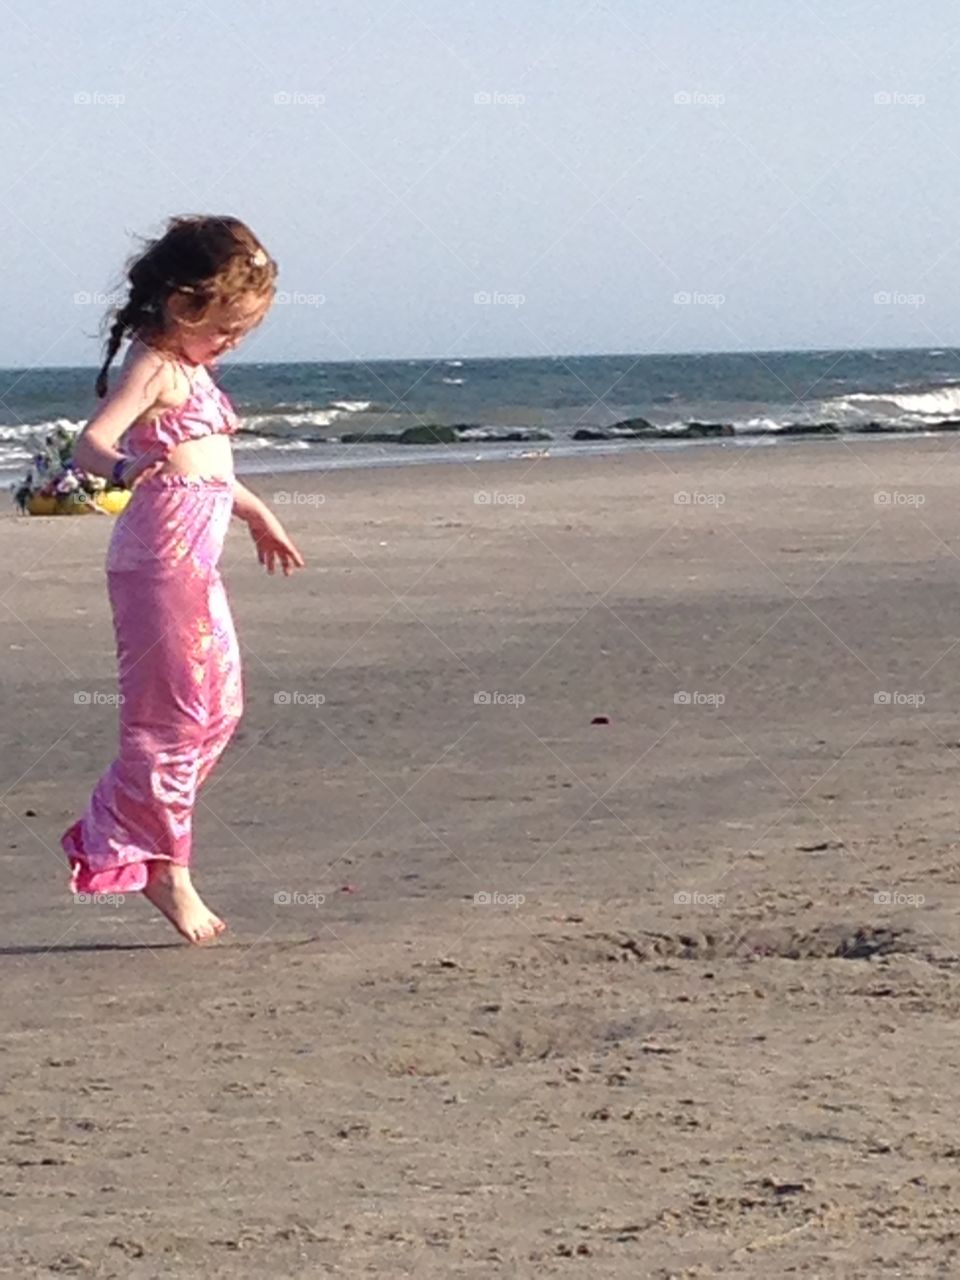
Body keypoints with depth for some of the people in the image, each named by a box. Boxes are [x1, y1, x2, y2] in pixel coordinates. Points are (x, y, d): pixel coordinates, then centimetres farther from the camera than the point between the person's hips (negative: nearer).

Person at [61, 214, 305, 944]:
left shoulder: (190, 368, 18)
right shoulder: (154, 367, -12)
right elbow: (92, 441, -26)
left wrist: (257, 514, 44)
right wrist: (123, 468, -48)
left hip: (196, 561, 10)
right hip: (160, 554, -10)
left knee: (219, 708, 12)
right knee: (172, 711, -7)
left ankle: (116, 831, 17)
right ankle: (163, 868, -1)